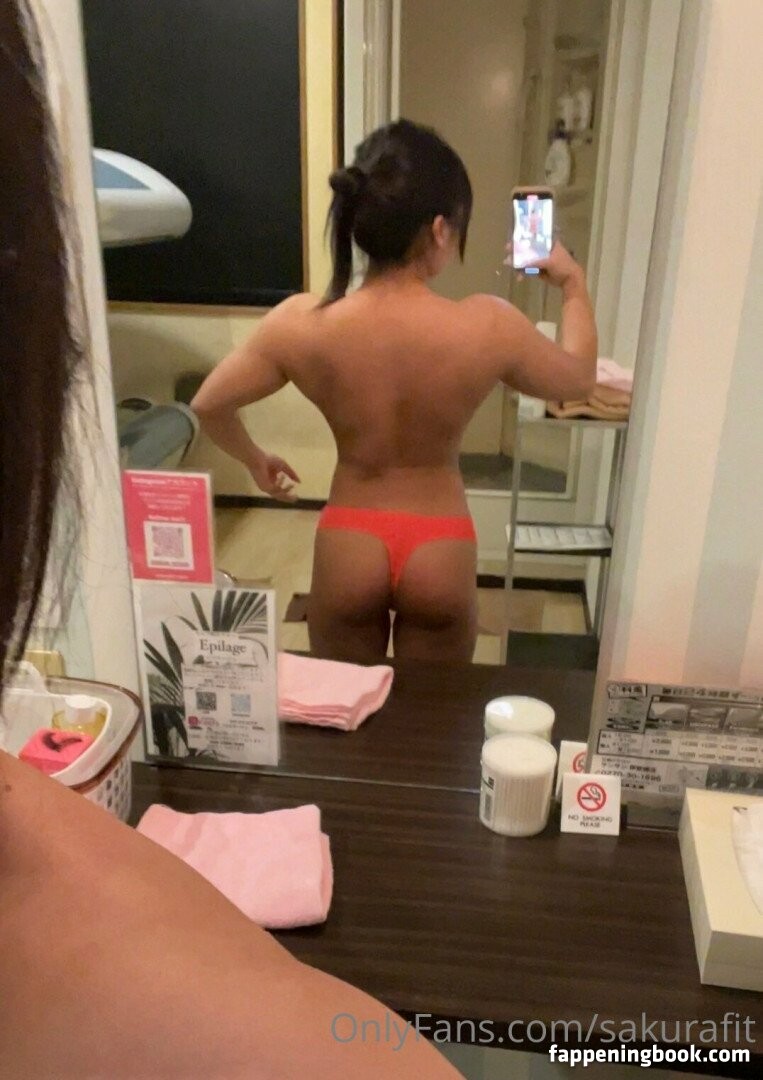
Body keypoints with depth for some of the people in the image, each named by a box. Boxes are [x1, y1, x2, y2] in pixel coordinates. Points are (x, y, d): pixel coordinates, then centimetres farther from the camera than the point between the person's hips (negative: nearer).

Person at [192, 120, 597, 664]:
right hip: (440, 552, 0)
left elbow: (209, 406, -2)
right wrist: (574, 284, 18)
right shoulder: (487, 327, -18)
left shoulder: (300, 324, -16)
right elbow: (578, 379, 2)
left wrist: (255, 458, 17)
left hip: (348, 547, 1)